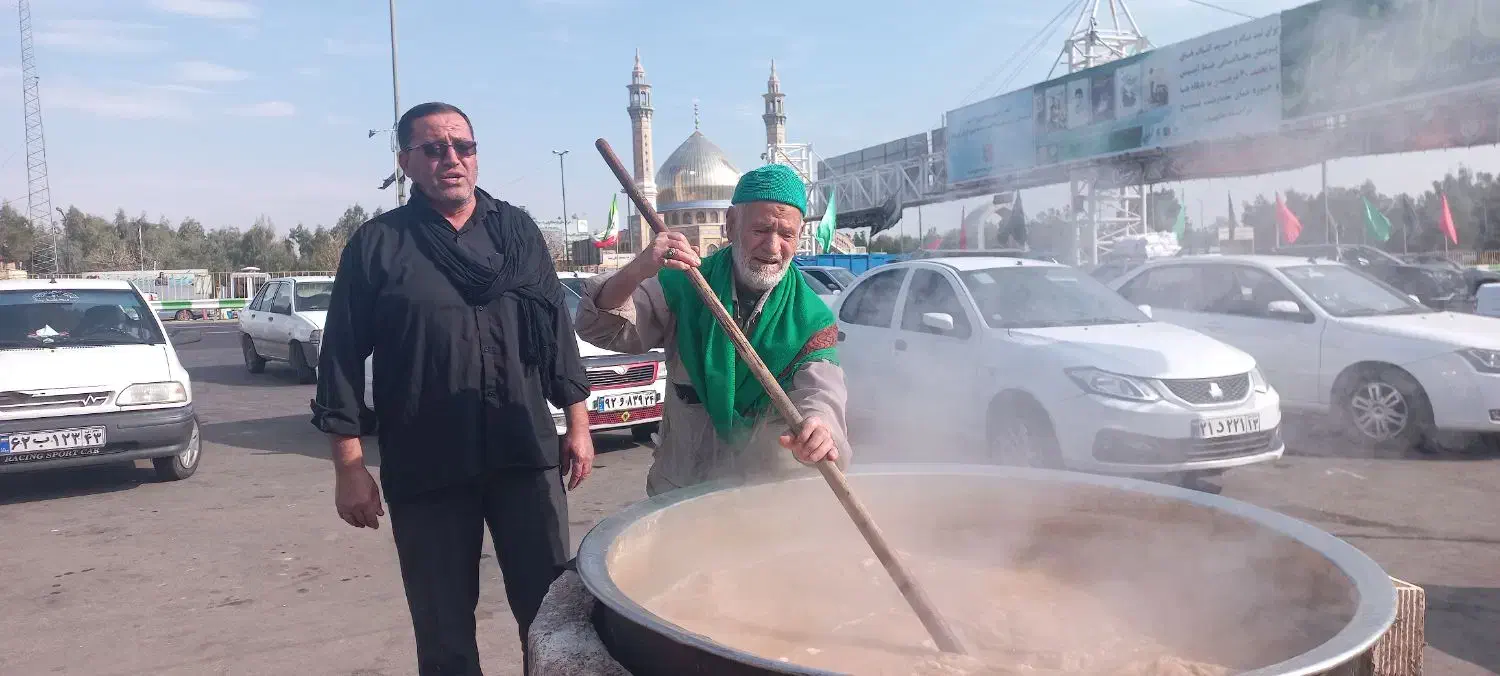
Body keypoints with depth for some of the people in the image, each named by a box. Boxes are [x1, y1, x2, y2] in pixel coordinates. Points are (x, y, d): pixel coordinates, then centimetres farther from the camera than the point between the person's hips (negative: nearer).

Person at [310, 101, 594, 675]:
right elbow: (341, 358, 0)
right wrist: (350, 467, -4)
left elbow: (556, 330, 12)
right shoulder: (377, 245, 2)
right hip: (426, 472, -1)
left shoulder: (518, 231, 10)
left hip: (527, 458, 2)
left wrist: (578, 424, 8)